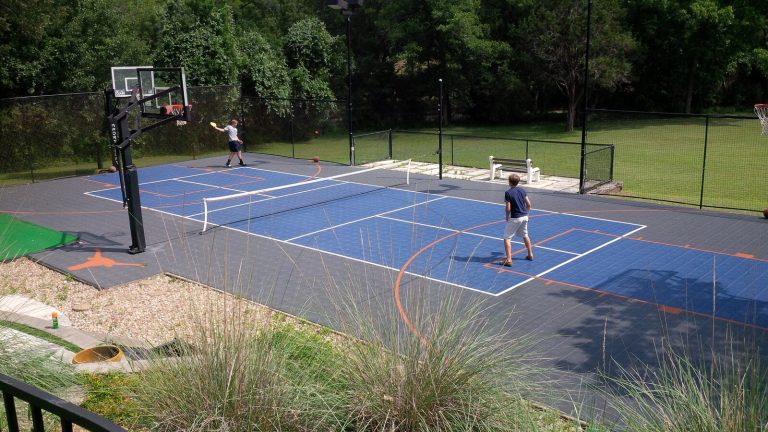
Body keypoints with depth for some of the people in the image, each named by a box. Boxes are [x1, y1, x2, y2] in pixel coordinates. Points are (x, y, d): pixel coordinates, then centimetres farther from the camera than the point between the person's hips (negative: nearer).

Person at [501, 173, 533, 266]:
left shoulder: (508, 193, -15)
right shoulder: (522, 190, 4)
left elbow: (508, 208, -17)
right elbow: (529, 204, 7)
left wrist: (507, 217, 1)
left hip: (515, 218, -7)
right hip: (524, 217, 7)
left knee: (507, 238, 0)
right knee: (525, 235, 26)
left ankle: (508, 260, -6)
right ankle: (530, 255, 38)